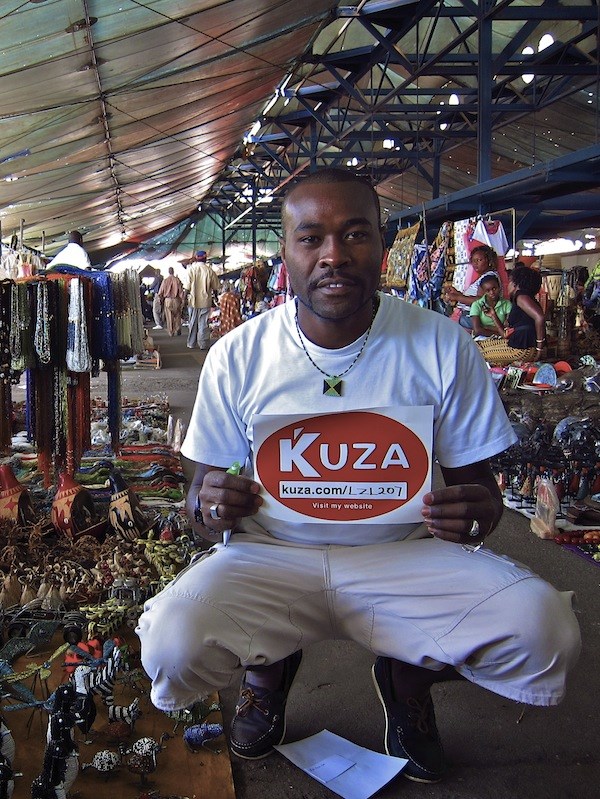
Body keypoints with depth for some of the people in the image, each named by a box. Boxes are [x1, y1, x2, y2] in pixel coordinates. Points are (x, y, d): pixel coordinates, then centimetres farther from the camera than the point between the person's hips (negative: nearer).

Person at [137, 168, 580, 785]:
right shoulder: (237, 356, -5)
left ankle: (408, 676, 12)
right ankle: (268, 669, 13)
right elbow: (202, 491, 4)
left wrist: (479, 510, -23)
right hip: (270, 557, 1)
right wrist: (210, 507, -22)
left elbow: (477, 477, 3)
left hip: (407, 556, 0)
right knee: (172, 645, -28)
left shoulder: (443, 346, -7)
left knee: (543, 632, -25)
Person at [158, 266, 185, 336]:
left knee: (169, 317, 7)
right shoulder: (177, 280, -7)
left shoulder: (165, 280, -5)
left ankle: (171, 332, 9)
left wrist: (162, 299, 16)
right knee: (177, 316, 11)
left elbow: (160, 293, -2)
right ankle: (177, 331, 10)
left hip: (167, 300, 0)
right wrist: (182, 300, 2)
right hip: (176, 300, 0)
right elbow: (181, 291, -6)